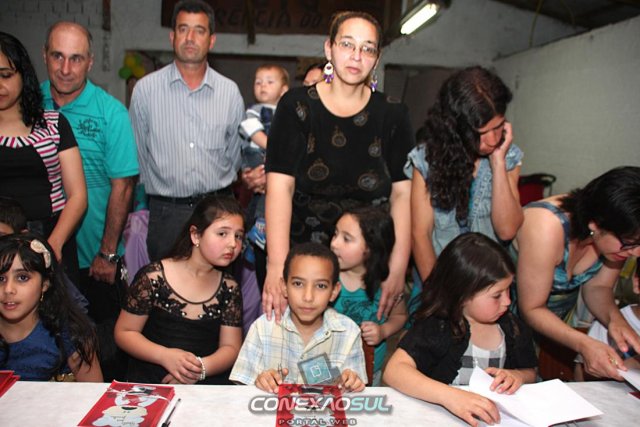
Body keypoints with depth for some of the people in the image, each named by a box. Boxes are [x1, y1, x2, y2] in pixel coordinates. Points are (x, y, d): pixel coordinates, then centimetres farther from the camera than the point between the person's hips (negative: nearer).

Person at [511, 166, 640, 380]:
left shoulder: (618, 234, -18)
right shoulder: (546, 227, -36)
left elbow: (597, 286, -4)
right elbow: (531, 309, -28)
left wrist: (615, 318, -24)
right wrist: (584, 344, -40)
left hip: (560, 320, 5)